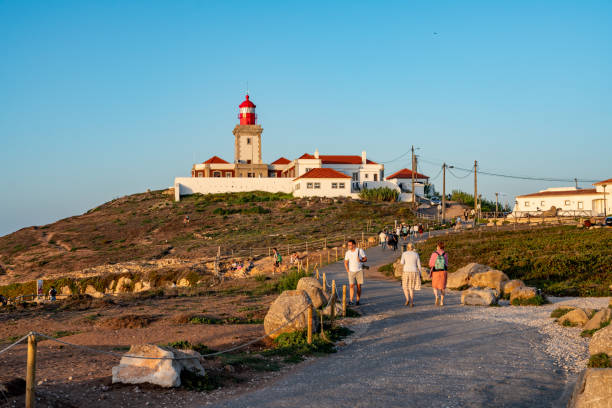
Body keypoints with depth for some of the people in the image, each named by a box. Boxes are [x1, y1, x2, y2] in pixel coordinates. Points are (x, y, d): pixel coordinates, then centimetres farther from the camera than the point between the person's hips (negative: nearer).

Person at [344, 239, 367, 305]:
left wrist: (361, 260, -21)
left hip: (359, 271, -1)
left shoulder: (360, 251, -4)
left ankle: (358, 300, 8)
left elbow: (365, 259, 0)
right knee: (351, 285, -9)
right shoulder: (347, 253, 4)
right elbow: (346, 262, 11)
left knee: (359, 286, 0)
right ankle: (350, 300, -10)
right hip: (351, 271, 1)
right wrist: (347, 270, -3)